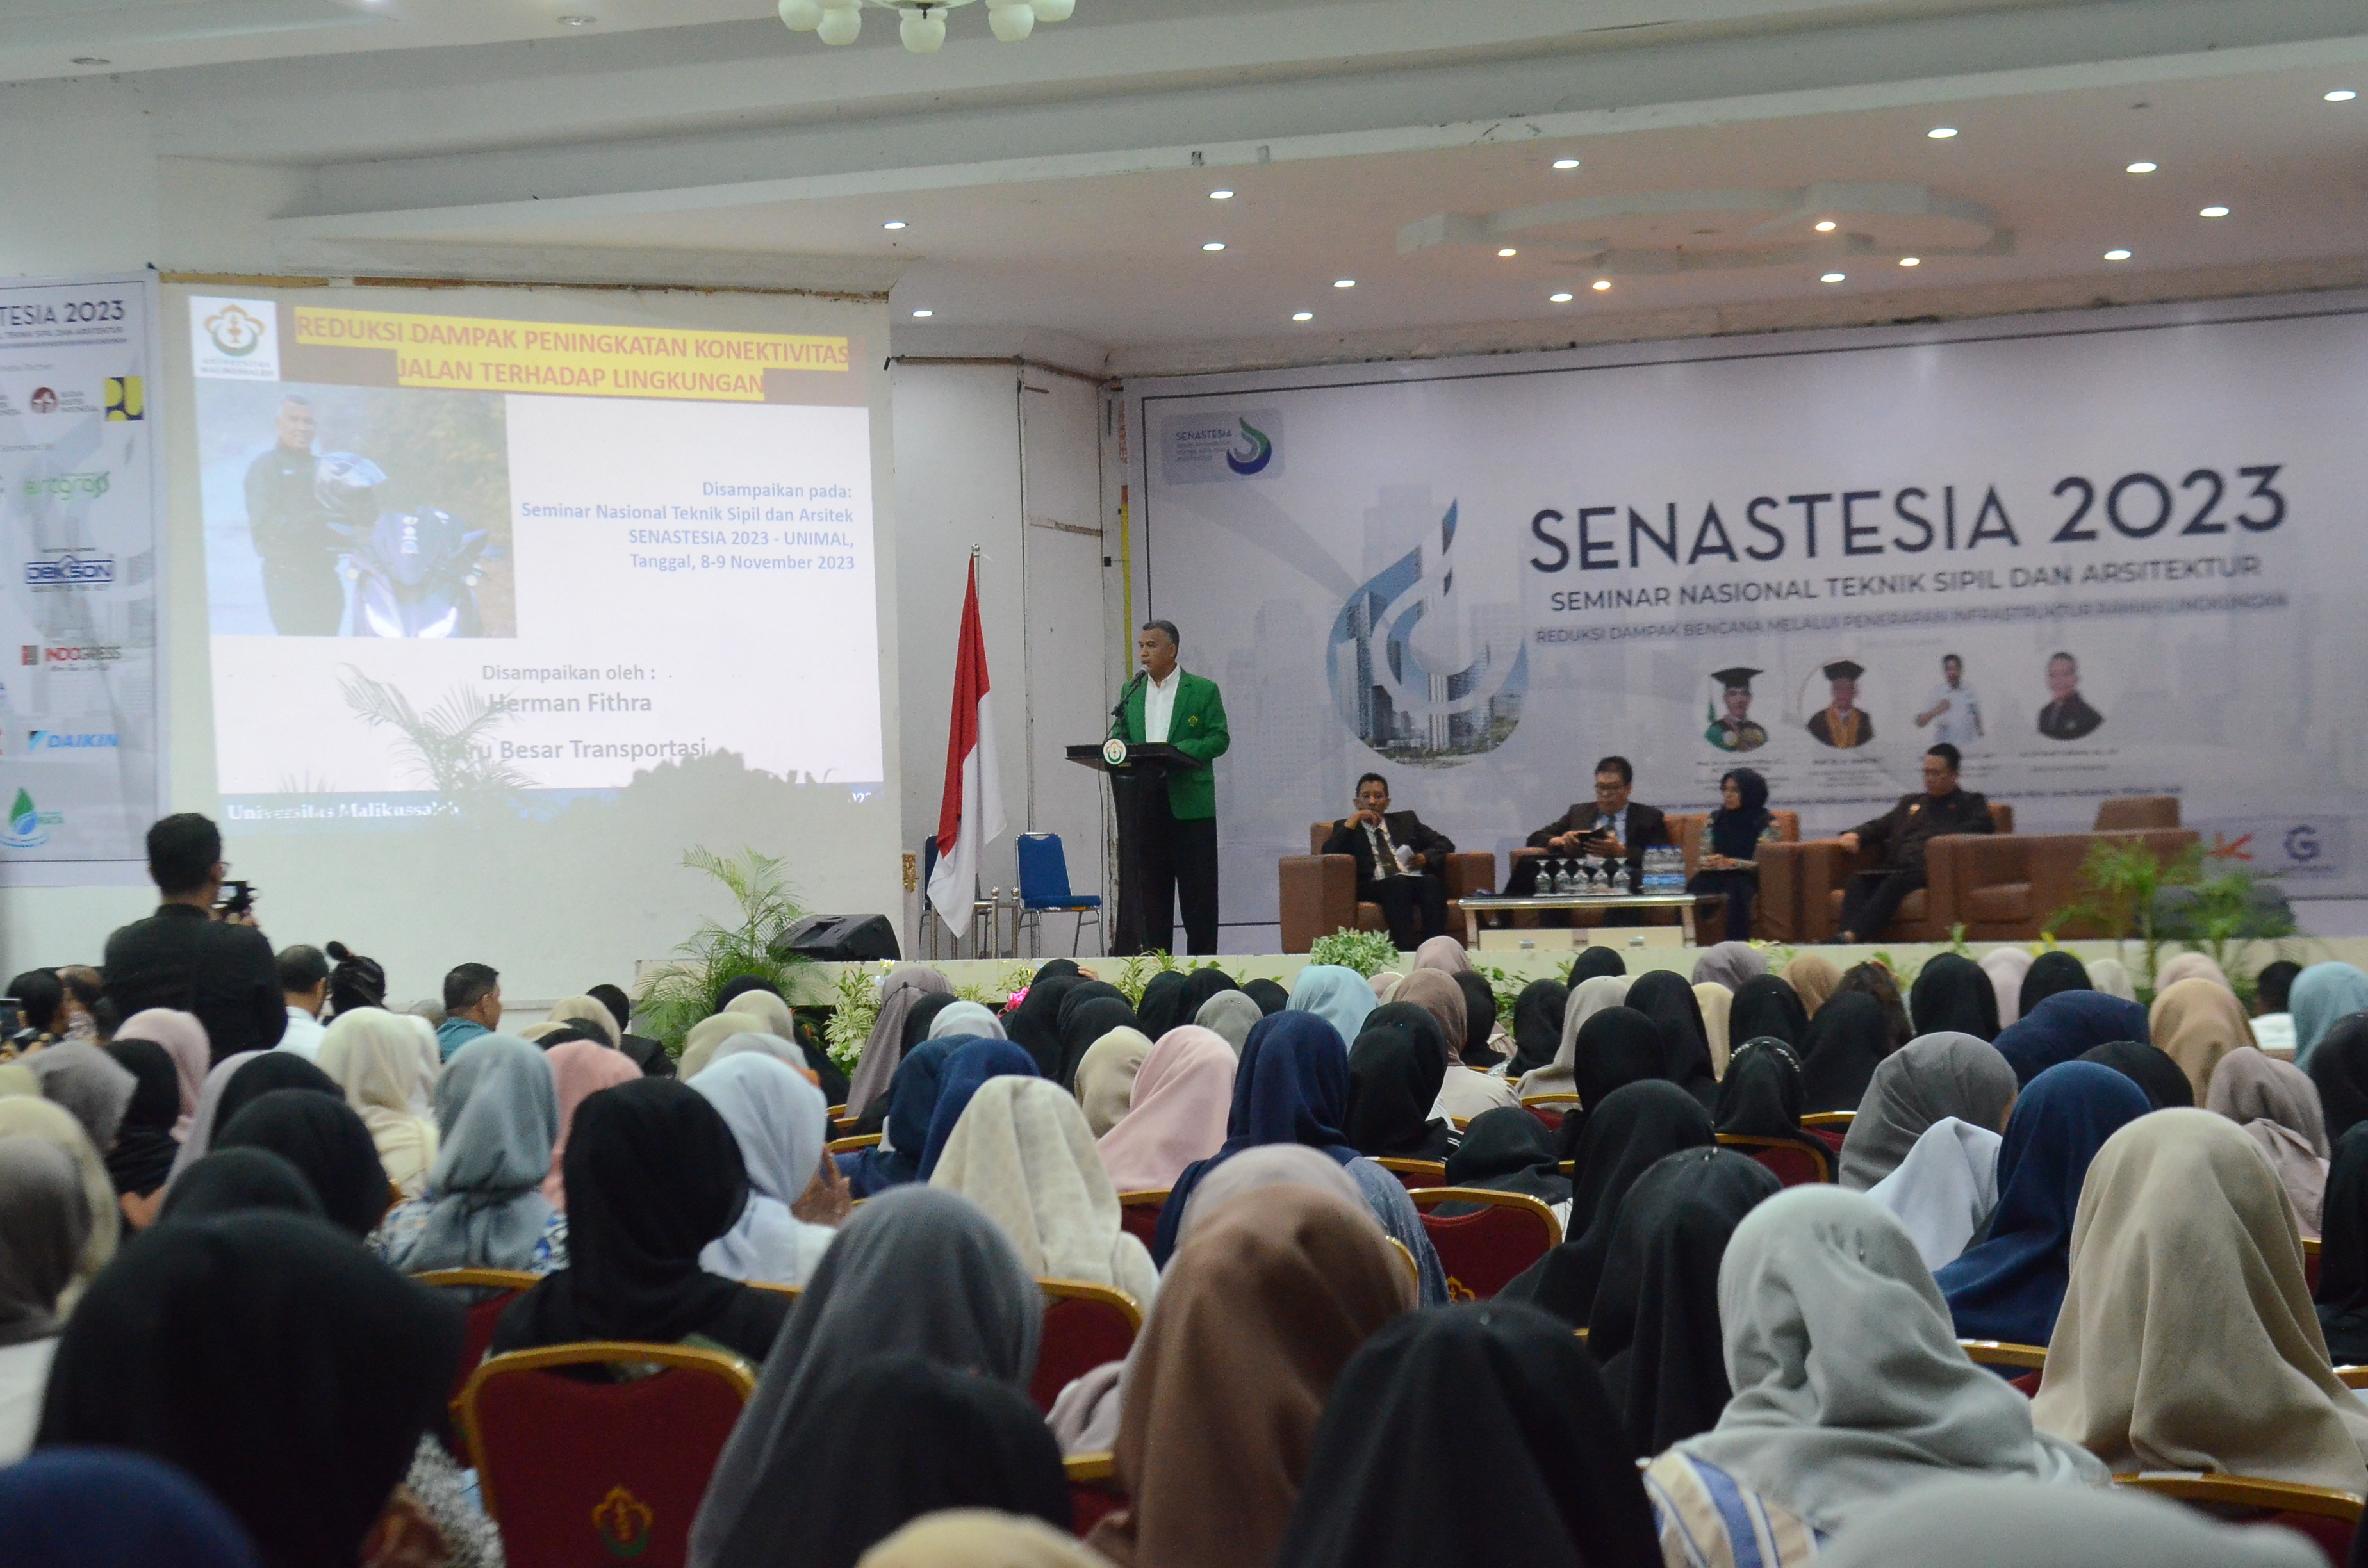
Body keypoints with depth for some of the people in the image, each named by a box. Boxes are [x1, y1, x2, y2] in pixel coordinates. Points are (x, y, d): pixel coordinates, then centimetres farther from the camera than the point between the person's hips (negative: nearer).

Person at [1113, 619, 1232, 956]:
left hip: (1189, 802, -4)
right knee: (1151, 889, 6)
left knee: (1197, 890, -2)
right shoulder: (1131, 691, 15)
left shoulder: (1203, 690, 1)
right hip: (1143, 802, 4)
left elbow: (1220, 738, -4)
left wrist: (1183, 751, -19)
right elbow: (1120, 737, 16)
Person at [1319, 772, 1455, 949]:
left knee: (1432, 881, -32)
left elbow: (1445, 844, 22)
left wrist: (1425, 857, 0)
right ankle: (1406, 948, -50)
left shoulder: (1405, 820, 28)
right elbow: (1328, 854, 2)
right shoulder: (1346, 828, 22)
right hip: (1374, 887, -3)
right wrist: (1352, 821, -1)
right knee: (1398, 882, -37)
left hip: (1415, 882, 3)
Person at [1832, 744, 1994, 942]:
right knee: (1860, 880, -28)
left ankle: (1854, 934, -55)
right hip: (1895, 869, 5)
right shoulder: (1911, 803, 36)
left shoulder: (1970, 802, 20)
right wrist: (1855, 835, 9)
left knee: (1898, 881, -37)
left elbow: (1984, 826, 1)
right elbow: (1878, 827, 33)